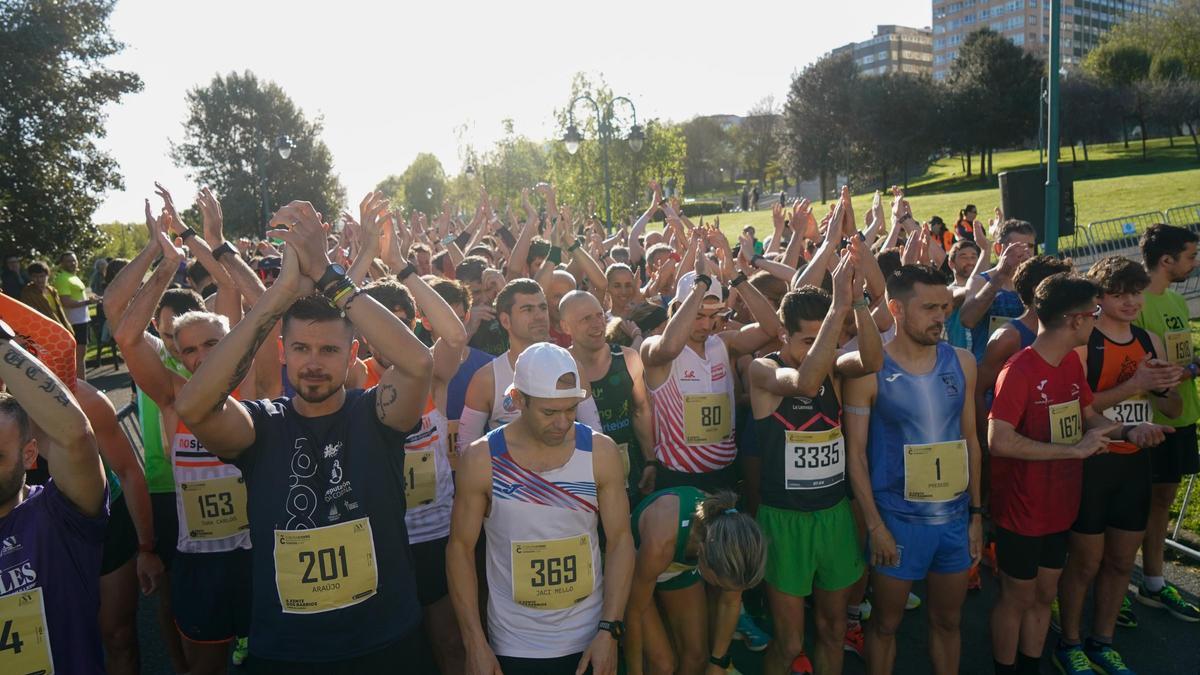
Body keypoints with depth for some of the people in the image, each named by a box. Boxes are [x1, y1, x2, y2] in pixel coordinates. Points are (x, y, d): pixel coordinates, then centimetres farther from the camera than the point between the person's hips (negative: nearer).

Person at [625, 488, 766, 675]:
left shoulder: (733, 536, -30)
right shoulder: (661, 541, -43)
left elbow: (730, 603, -9)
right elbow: (634, 612, -25)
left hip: (680, 563, 4)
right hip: (633, 565, -4)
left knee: (696, 656, 1)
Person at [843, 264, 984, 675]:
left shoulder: (962, 363, 1)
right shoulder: (868, 369, -13)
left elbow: (970, 439, 8)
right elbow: (855, 452, -11)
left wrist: (976, 512, 8)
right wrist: (874, 524, -12)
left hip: (955, 515, 4)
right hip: (897, 518, -4)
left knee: (947, 620, 18)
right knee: (886, 622, 12)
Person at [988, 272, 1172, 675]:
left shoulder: (1072, 362, 3)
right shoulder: (1019, 371, -23)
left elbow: (1088, 418, 16)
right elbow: (998, 441, -32)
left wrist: (1127, 431, -3)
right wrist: (1074, 450, -27)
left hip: (1059, 506, 8)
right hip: (1022, 511, -8)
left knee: (1044, 594, 20)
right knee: (1017, 598, 9)